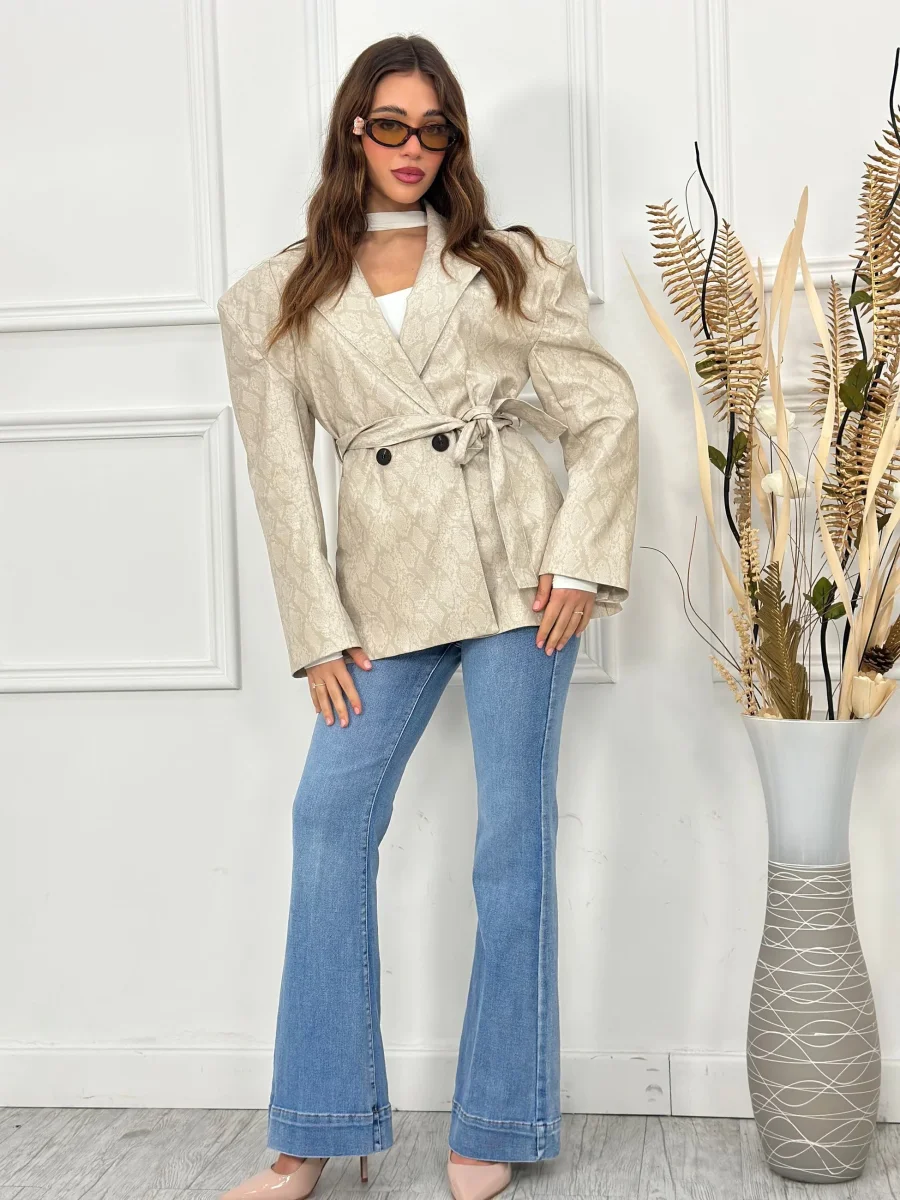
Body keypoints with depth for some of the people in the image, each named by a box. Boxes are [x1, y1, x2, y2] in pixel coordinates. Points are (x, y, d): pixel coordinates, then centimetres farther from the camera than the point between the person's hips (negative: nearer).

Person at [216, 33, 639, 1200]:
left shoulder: (514, 265, 8)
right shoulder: (275, 300, 9)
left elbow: (606, 411, 5)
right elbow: (282, 475, 6)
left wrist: (580, 560, -6)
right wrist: (319, 633, 0)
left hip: (514, 568, -1)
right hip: (385, 583, 2)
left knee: (513, 831, 1)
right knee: (330, 817, -4)